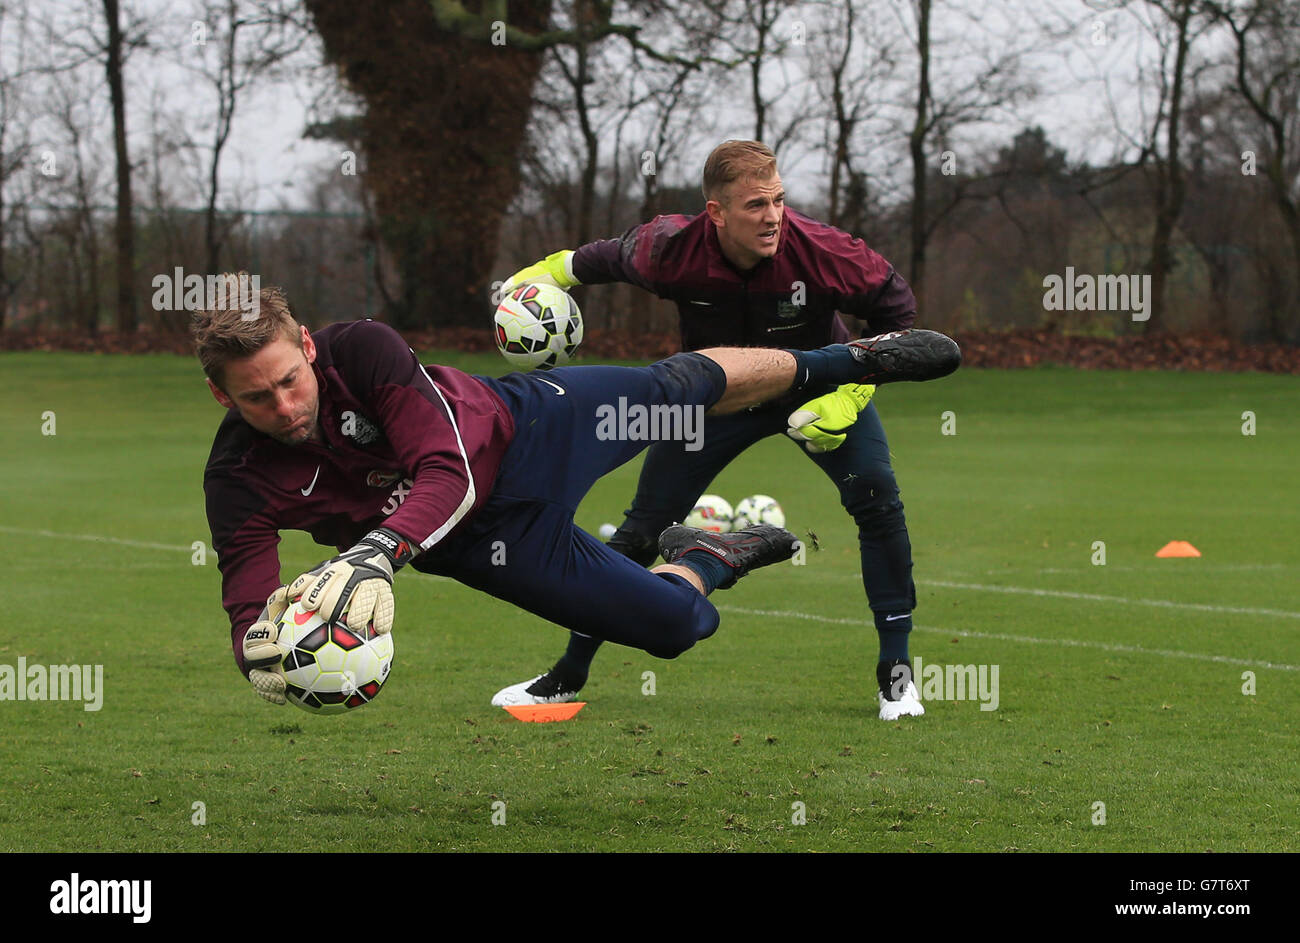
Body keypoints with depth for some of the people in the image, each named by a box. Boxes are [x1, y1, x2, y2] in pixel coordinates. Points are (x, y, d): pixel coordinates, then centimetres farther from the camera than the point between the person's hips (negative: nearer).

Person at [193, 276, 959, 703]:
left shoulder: (359, 350, -33)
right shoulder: (240, 483, -29)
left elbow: (448, 471, -40)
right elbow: (248, 603, -31)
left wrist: (376, 550, -59)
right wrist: (264, 651, -58)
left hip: (521, 427, 0)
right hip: (492, 535, 1)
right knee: (676, 622, 1)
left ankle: (850, 358, 48)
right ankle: (702, 560, 40)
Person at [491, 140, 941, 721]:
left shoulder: (821, 252, -33)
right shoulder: (671, 251, -30)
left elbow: (896, 312, -17)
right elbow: (612, 259, -5)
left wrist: (848, 398, -22)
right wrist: (547, 274, 5)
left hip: (814, 388, -1)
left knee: (877, 502, -22)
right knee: (642, 527, -1)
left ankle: (895, 672, -8)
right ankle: (568, 676, 14)